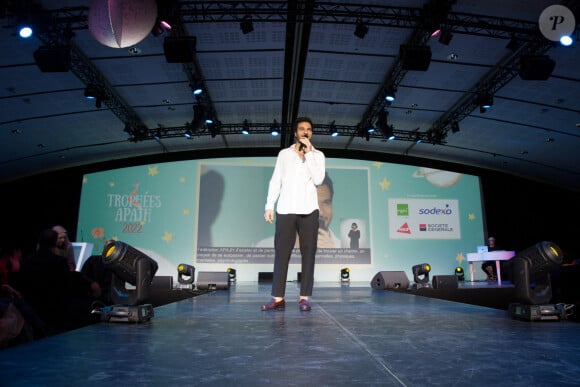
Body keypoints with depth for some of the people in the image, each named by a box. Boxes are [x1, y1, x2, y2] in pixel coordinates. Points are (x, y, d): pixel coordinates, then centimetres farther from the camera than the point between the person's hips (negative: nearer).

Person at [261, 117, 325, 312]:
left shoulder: (318, 155, 12)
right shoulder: (284, 154, 15)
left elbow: (318, 179, -4)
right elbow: (275, 181, 11)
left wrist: (308, 153, -4)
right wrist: (269, 206, 1)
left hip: (309, 211, 0)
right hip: (285, 210, 0)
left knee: (308, 253, -2)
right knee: (281, 253, -3)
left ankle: (304, 298, 3)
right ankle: (278, 298, 0)